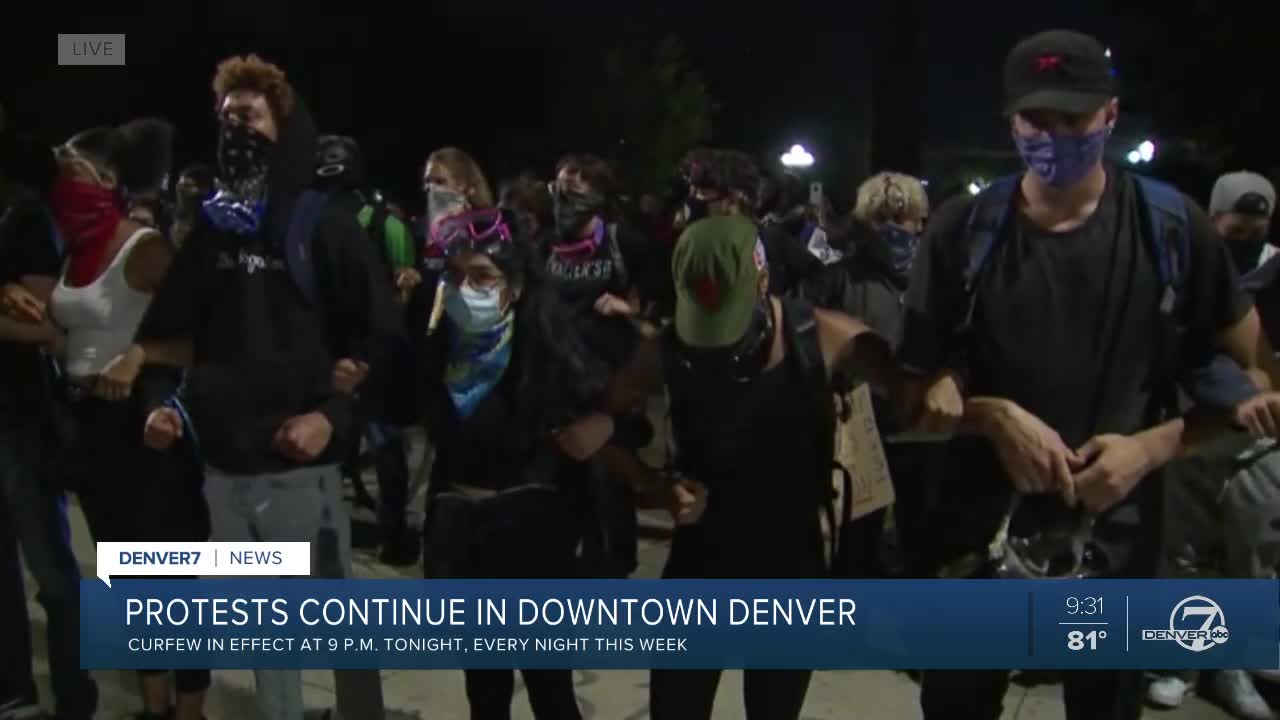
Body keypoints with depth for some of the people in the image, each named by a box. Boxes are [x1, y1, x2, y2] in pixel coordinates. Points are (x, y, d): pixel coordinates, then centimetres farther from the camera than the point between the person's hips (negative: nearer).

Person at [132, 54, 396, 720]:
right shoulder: (211, 228, 12)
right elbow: (174, 330, 20)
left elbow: (379, 338, -6)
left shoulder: (324, 226, -3)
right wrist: (169, 402, 3)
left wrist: (333, 416, -17)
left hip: (299, 462, -5)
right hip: (223, 464, 5)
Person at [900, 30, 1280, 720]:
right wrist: (995, 417, -18)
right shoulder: (963, 230, -4)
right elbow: (915, 377, 0)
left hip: (1115, 532, 0)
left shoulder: (1171, 226, -5)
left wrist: (1151, 448, -14)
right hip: (982, 525, 1)